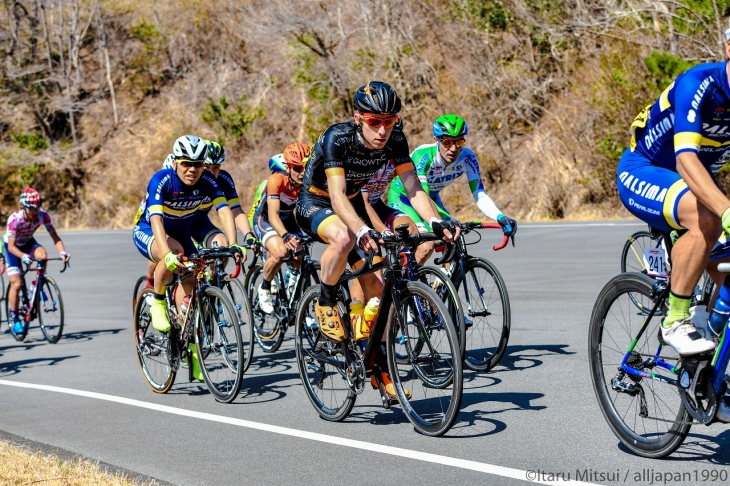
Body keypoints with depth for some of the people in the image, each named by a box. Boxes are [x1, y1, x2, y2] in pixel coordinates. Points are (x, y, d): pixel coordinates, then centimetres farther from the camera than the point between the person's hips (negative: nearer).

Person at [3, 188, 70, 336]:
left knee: (42, 254, -32)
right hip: (13, 247, -3)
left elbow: (55, 237, -23)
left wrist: (62, 252, -42)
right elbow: (11, 246, -37)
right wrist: (23, 256, -56)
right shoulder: (15, 219, -34)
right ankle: (13, 317, 6)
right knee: (16, 284, -14)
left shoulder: (43, 216, -25)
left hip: (28, 243, 3)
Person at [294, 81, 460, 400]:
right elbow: (337, 195, -41)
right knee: (344, 237, -40)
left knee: (377, 285, -5)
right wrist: (362, 230, -58)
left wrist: (436, 221, -38)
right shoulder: (337, 138, -32)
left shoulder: (395, 141, -18)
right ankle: (325, 303, -14)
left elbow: (413, 188, -19)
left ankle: (380, 365, 8)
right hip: (314, 205, -5)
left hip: (353, 204, 5)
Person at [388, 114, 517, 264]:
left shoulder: (467, 157, -22)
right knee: (427, 244, -25)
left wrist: (500, 217, -43)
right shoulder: (423, 155, -35)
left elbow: (480, 196, -24)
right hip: (402, 197, -5)